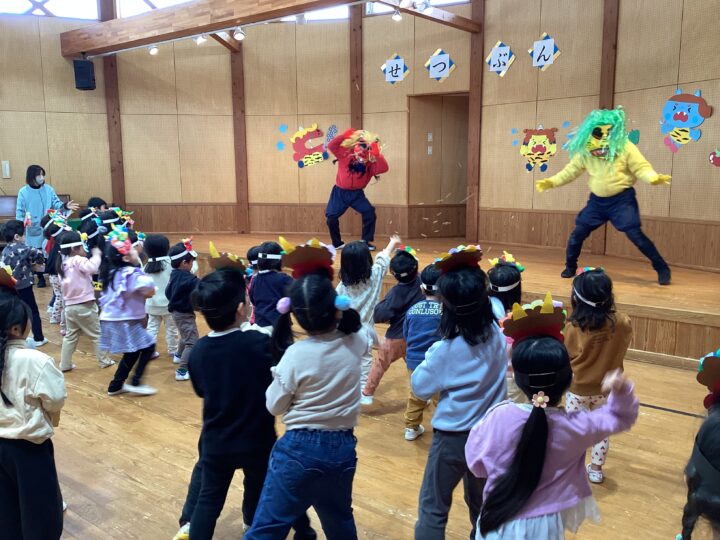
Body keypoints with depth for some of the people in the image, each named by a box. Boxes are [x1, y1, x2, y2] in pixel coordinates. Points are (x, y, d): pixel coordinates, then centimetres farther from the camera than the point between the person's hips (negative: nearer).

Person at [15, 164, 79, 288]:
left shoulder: (48, 189, 0)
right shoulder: (23, 192, -4)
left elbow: (56, 204, -2)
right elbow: (19, 210, -1)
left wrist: (65, 206, -23)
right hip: (33, 229, -1)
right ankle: (40, 278, 21)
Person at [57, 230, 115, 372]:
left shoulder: (62, 263, 7)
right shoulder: (78, 260, -18)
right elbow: (92, 267, -35)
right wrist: (96, 255, -18)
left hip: (70, 306, 7)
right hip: (85, 306, -7)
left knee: (70, 336, 16)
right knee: (97, 334, 8)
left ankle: (65, 364, 17)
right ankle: (104, 361, 17)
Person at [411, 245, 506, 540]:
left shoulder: (447, 349, -22)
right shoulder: (497, 333, -9)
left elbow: (420, 387, -9)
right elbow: (495, 303, 14)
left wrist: (430, 357, 3)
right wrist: (476, 281, 10)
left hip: (452, 437, -5)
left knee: (433, 507, 10)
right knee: (481, 503, 25)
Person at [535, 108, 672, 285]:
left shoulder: (625, 148, -13)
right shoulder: (584, 152, -3)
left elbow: (641, 168, -13)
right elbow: (571, 170, 5)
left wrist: (654, 178, -32)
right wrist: (551, 181, -4)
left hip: (622, 199, -4)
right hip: (597, 200, 4)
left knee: (635, 235, -11)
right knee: (578, 233, 2)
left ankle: (662, 269, 2)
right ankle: (570, 267, 24)